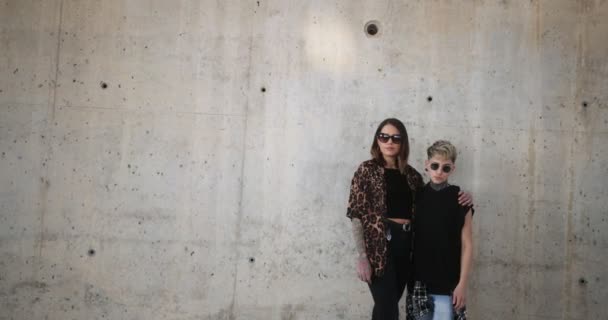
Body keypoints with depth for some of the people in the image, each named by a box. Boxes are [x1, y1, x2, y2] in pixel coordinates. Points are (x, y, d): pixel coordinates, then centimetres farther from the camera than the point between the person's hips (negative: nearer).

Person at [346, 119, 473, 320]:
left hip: (406, 245, 5)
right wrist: (362, 256, -14)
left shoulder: (411, 175, 12)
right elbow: (357, 215, -7)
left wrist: (458, 200, 1)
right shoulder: (367, 170, -1)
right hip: (379, 245, -4)